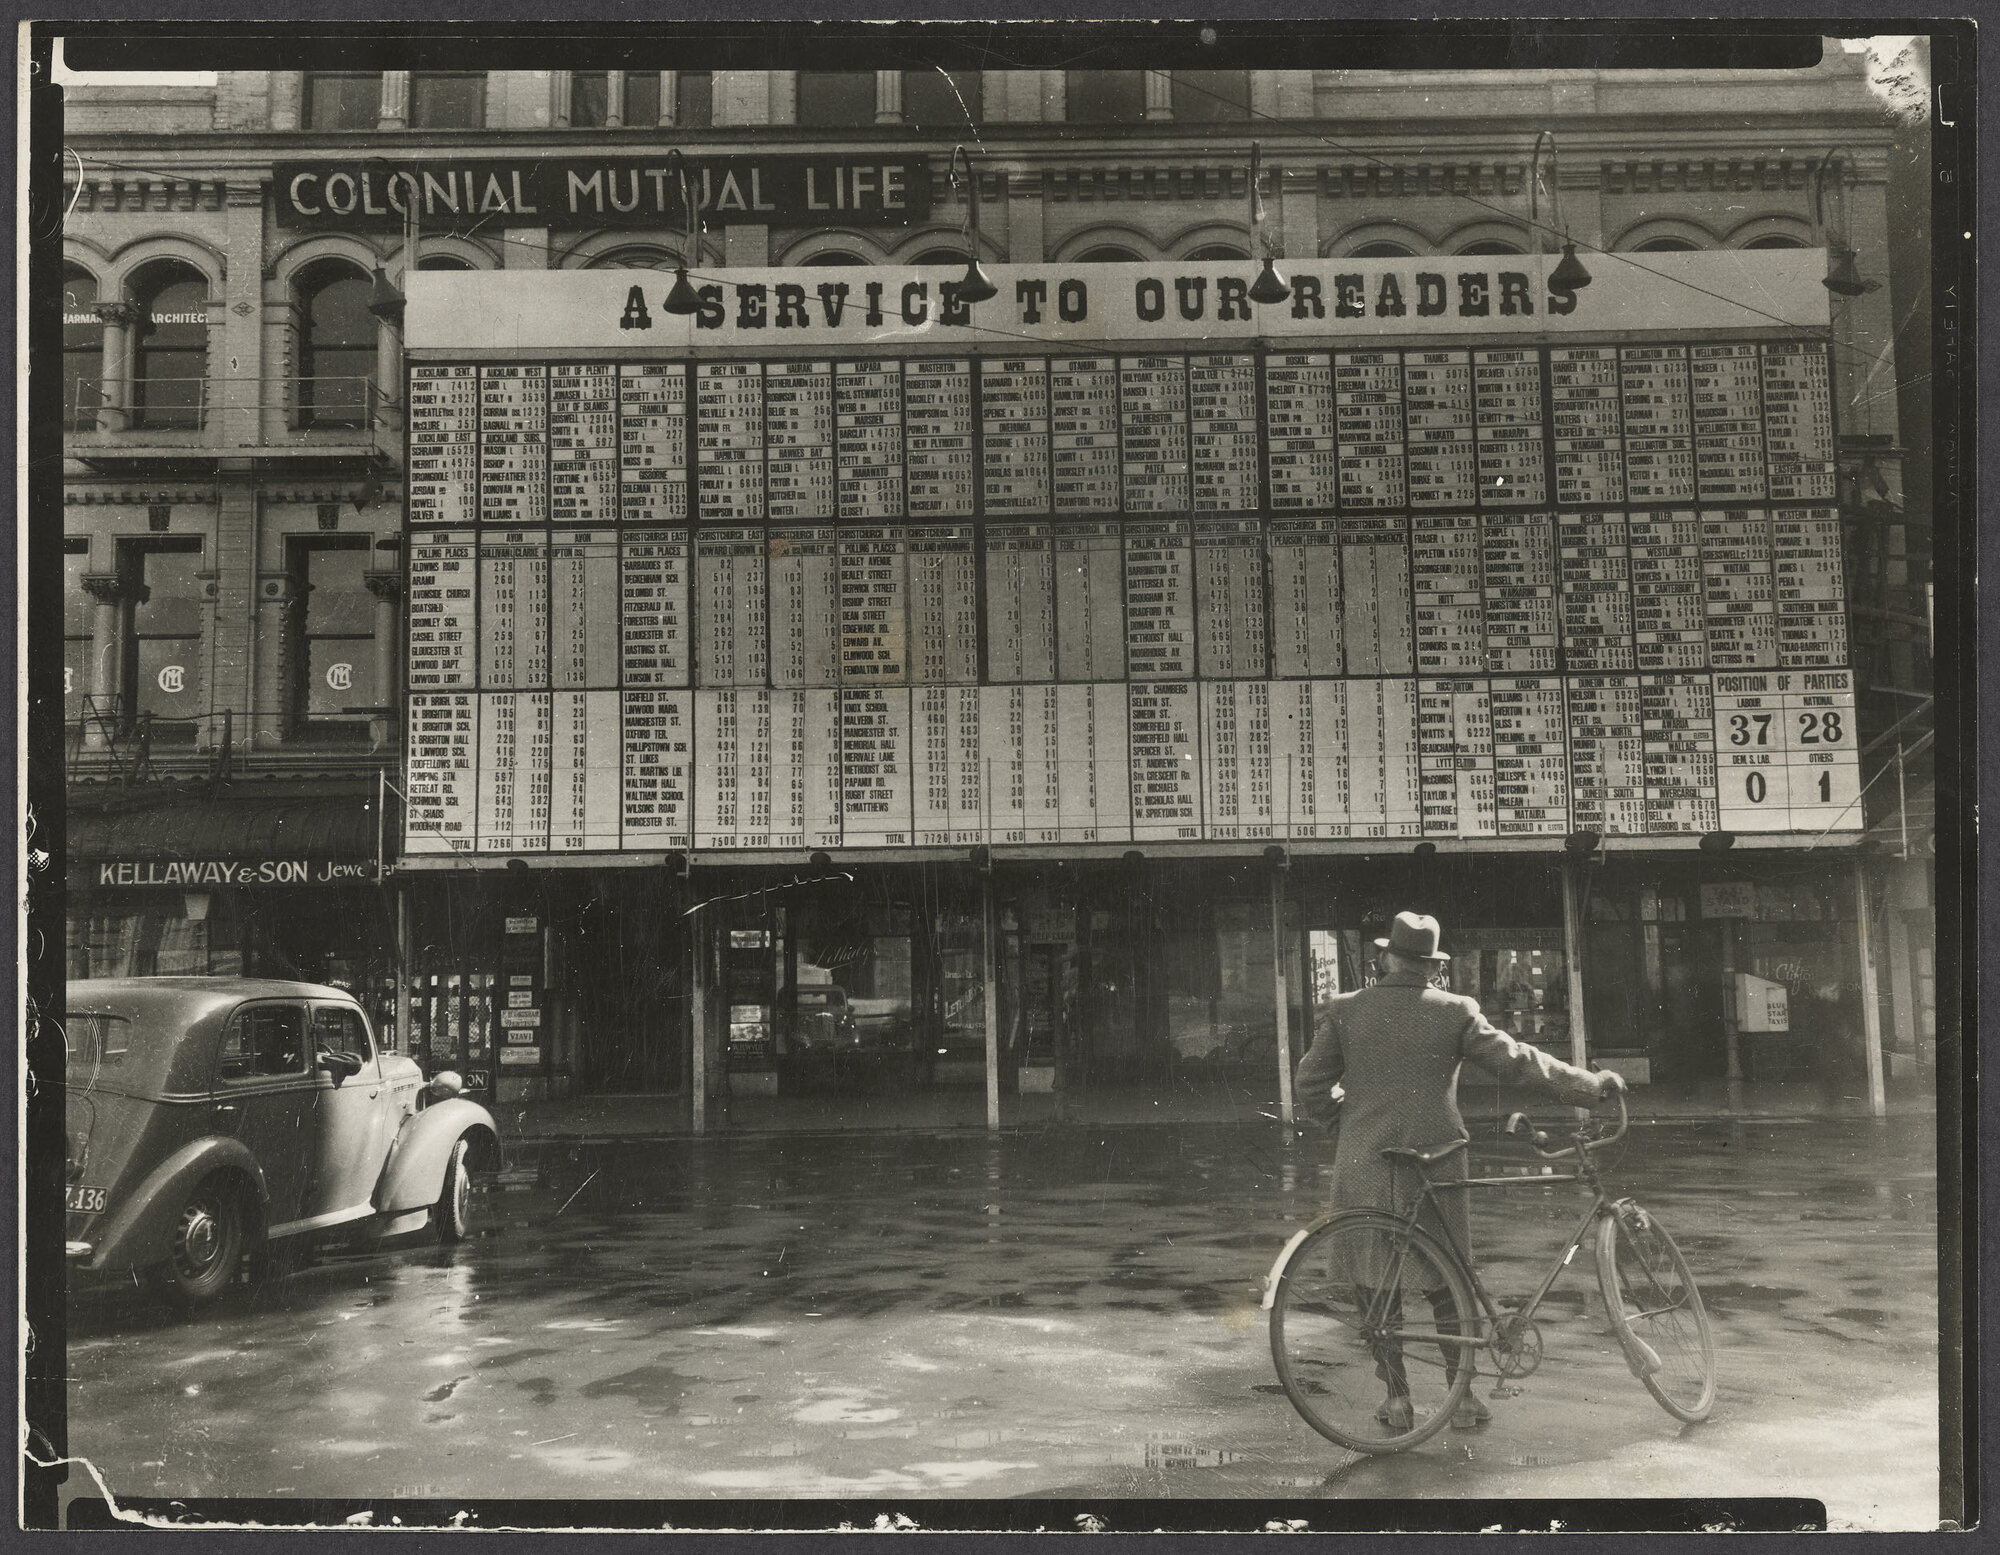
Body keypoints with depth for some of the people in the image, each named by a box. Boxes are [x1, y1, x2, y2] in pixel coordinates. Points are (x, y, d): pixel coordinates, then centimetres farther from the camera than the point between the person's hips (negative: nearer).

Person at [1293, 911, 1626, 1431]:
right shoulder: (1455, 1013, -4)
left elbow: (1311, 1087, -1)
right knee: (1449, 1284, 13)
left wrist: (1331, 1110, 21)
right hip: (1434, 1170, 0)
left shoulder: (1344, 1011, -2)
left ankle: (1396, 1397, 14)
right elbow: (1515, 1061, -5)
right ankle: (1463, 1397, 17)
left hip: (1364, 1169, 0)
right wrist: (1591, 1083, 5)